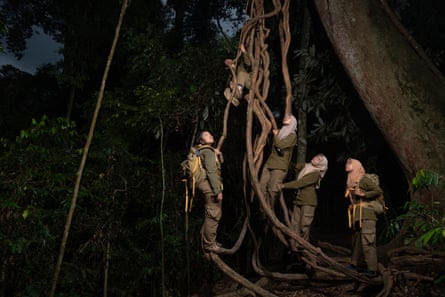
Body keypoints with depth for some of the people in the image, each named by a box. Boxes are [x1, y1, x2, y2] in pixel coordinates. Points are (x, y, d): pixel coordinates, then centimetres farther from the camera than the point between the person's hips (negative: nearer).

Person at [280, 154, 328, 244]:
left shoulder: (316, 173, -10)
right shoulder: (305, 167, 10)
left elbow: (300, 183, -18)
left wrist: (284, 185, -19)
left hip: (308, 202, -6)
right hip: (298, 200, 6)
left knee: (304, 226, -4)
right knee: (295, 224, 3)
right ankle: (294, 246, 7)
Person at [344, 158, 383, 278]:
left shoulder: (364, 178, -7)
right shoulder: (351, 182, 18)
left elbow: (379, 191, -13)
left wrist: (363, 194, -16)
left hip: (366, 215, -9)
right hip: (356, 216, 9)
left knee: (367, 242, -11)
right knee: (356, 240, 16)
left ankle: (372, 270, -8)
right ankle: (354, 265, 27)